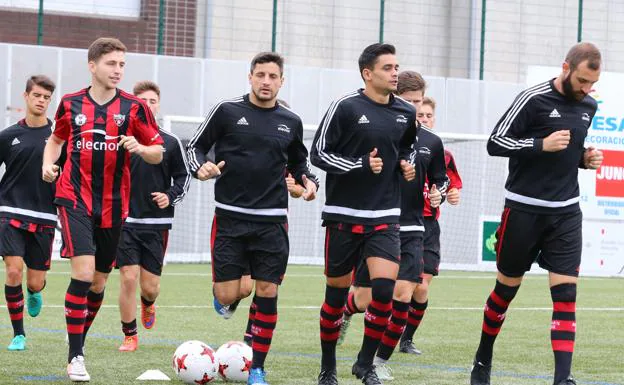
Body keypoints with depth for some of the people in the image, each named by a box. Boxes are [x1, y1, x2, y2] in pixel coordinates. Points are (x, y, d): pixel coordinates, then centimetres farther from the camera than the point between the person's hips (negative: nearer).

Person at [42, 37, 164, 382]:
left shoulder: (133, 107, 0)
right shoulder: (70, 104, 3)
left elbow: (157, 153, 3)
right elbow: (57, 138, 20)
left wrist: (139, 148, -18)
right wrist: (48, 163, 1)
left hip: (113, 205, 2)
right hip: (75, 199, -2)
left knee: (99, 281, 10)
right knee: (83, 272, -18)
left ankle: (79, 340, 31)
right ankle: (75, 357, -13)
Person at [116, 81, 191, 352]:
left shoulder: (170, 143, 3)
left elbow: (183, 177, 12)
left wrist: (170, 197, -6)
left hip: (157, 221, 1)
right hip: (125, 220, -1)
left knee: (150, 285, 3)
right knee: (128, 278, -8)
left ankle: (148, 304, 41)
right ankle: (129, 336, 7)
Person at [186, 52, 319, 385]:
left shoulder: (291, 122, 8)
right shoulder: (227, 111, -1)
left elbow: (298, 163, 22)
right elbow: (195, 146, 4)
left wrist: (308, 181, 2)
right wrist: (200, 167, -17)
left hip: (271, 221, 2)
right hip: (230, 217, -2)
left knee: (267, 294, -2)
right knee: (227, 297, -6)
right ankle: (222, 290, 33)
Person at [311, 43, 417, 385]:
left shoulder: (406, 114, 6)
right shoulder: (346, 107, -9)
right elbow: (319, 153, -8)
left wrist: (406, 164, 4)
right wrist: (361, 165, -17)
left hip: (385, 217, 3)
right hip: (344, 215, -3)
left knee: (385, 286, -14)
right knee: (337, 291, 6)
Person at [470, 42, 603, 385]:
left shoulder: (588, 106, 8)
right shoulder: (534, 99, -12)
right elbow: (495, 143, -12)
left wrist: (585, 158, 2)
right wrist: (542, 144, -22)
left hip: (566, 214, 4)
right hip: (524, 210, -4)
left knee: (566, 294, -8)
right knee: (507, 288, 9)